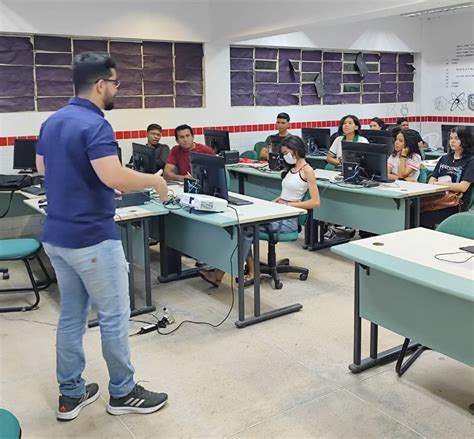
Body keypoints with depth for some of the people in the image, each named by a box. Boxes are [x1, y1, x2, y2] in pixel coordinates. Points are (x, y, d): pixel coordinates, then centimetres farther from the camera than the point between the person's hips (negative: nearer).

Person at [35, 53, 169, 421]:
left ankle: (70, 394, 27)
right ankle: (123, 393, 21)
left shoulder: (52, 122, 10)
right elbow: (115, 177, -32)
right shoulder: (94, 125, -19)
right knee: (114, 316, 6)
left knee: (71, 315, 16)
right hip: (93, 239, -9)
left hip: (56, 236, 9)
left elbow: (42, 168, 23)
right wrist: (154, 180, -15)